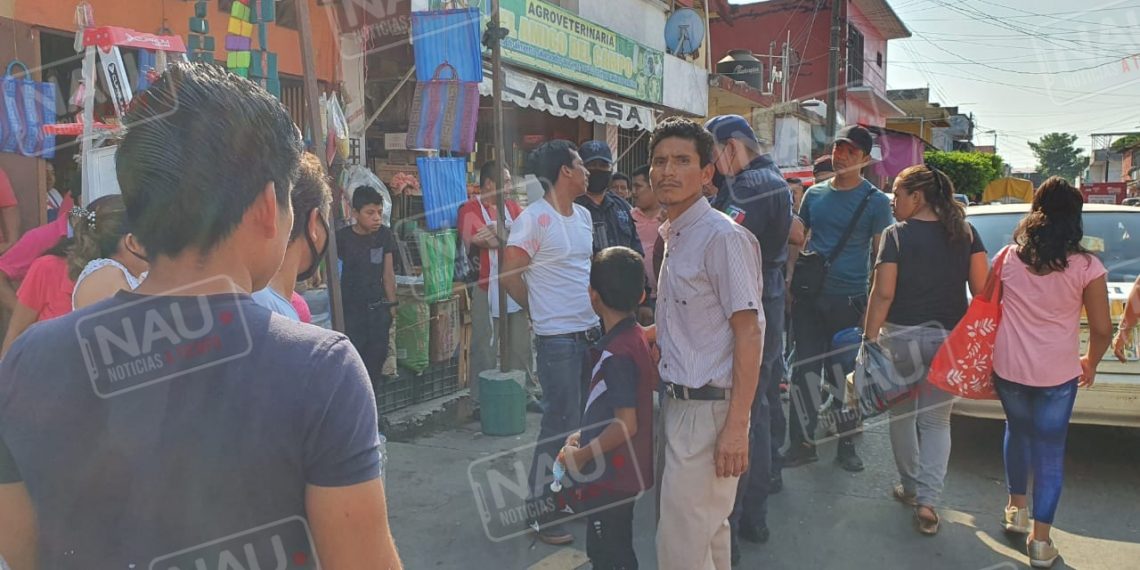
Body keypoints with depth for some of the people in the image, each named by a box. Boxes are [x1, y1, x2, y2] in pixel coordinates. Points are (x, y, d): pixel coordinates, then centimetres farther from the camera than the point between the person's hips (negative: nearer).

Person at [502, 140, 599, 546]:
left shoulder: (584, 215, 12)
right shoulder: (533, 218, -12)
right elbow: (511, 275, -11)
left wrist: (594, 313, 11)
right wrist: (542, 312, 0)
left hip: (592, 333, 7)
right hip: (558, 340, -7)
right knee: (560, 424, -1)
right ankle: (543, 511, 14)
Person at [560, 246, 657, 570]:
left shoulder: (615, 354, -25)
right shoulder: (637, 337, 4)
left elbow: (625, 425, -27)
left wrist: (581, 455, -15)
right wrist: (586, 438, 13)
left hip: (611, 476, -9)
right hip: (624, 471, 9)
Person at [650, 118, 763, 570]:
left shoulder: (723, 237, -15)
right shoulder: (672, 235, 12)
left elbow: (748, 333, -19)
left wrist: (736, 427, -21)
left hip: (709, 408, -9)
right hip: (679, 402, 9)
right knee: (708, 532, 21)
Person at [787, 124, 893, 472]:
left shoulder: (875, 201, -2)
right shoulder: (815, 194, 10)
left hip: (849, 300, -3)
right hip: (809, 297, 4)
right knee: (805, 368, 5)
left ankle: (847, 444, 21)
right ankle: (803, 443, 14)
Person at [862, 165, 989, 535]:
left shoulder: (896, 235, -8)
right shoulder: (966, 233, 4)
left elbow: (883, 293, -12)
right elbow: (981, 289, 2)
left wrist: (870, 339, -7)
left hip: (902, 336, -3)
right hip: (949, 338, 3)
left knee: (902, 415, 14)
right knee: (936, 421, 9)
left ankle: (912, 487, 28)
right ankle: (928, 500, -1)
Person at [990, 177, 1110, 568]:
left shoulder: (1007, 258, -3)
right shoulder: (1087, 267, -9)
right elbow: (1101, 329, -3)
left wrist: (988, 358, 19)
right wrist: (1091, 363, 16)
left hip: (1008, 367, 2)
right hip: (1056, 374, -2)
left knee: (1017, 431, 25)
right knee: (1050, 450, 7)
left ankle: (1017, 508, 37)